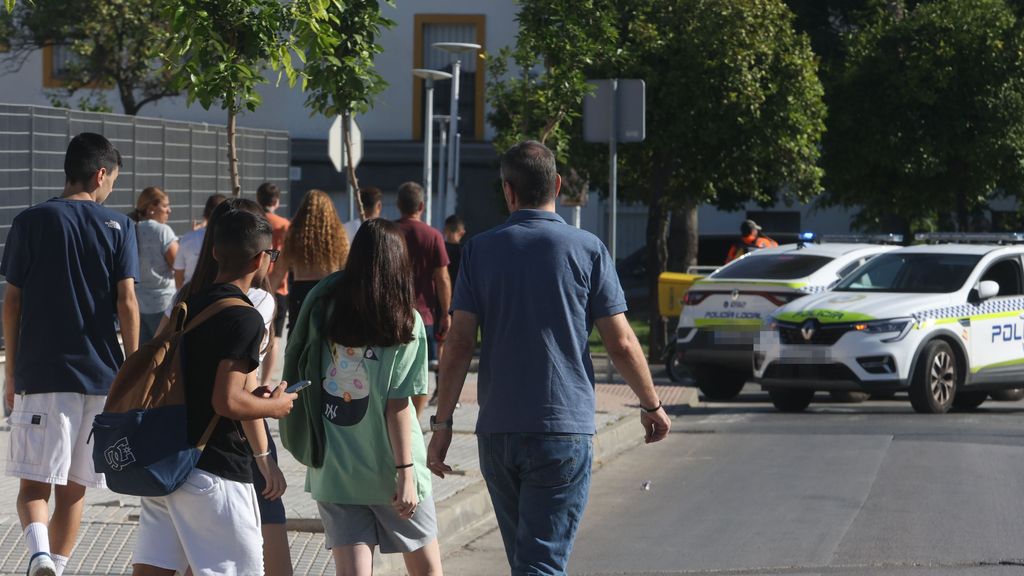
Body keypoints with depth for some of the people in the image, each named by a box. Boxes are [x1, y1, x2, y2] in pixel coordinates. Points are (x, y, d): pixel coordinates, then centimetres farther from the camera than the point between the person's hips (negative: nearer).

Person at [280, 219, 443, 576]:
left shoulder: (324, 308, -2)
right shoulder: (406, 324, -11)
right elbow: (397, 406, -13)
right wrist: (406, 472, -10)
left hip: (331, 467, 3)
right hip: (387, 470, -3)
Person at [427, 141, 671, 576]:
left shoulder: (480, 250, 2)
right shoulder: (587, 250, -3)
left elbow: (460, 343, -3)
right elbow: (621, 344, -3)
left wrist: (442, 423, 2)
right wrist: (652, 405, 11)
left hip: (496, 430, 3)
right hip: (563, 429, -3)